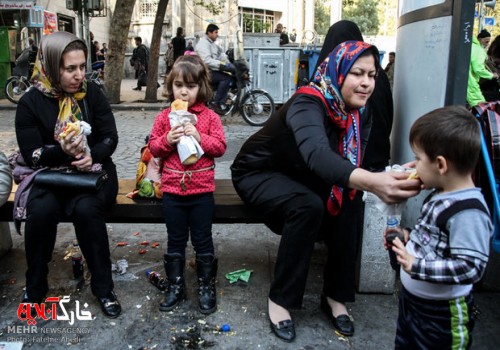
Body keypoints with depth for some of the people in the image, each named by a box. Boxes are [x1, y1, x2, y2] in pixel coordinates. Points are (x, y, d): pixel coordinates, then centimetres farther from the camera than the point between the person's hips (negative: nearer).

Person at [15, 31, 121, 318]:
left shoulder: (92, 93, -2)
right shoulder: (31, 102, -4)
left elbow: (110, 137, -3)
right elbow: (31, 154, -6)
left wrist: (92, 155, -23)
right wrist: (62, 150, -24)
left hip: (94, 169, 0)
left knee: (86, 209, -31)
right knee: (40, 211, -29)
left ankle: (103, 287, -13)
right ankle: (35, 287, -4)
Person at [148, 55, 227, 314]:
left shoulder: (210, 116, -2)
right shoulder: (164, 117, 2)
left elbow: (220, 146, -6)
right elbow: (153, 147, 4)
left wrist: (200, 137, -20)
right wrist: (167, 140, -16)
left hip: (202, 189, -2)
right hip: (172, 188, 2)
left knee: (203, 241, 10)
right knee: (175, 241, 14)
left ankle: (206, 286, 26)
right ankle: (175, 286, 29)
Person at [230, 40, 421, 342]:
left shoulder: (357, 112, -8)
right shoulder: (308, 104, -32)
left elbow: (351, 161, -10)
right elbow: (317, 153, -53)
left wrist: (384, 178, -32)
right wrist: (371, 181, -69)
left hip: (299, 176, 6)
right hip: (259, 173, -6)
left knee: (345, 207, -19)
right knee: (308, 207, -33)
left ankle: (336, 295, -3)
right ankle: (280, 299, -16)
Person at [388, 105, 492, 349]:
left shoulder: (468, 212, -28)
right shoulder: (440, 195, 1)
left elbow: (470, 267, -31)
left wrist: (417, 266, -33)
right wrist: (408, 237, 0)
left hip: (442, 315, -8)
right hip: (412, 300, 9)